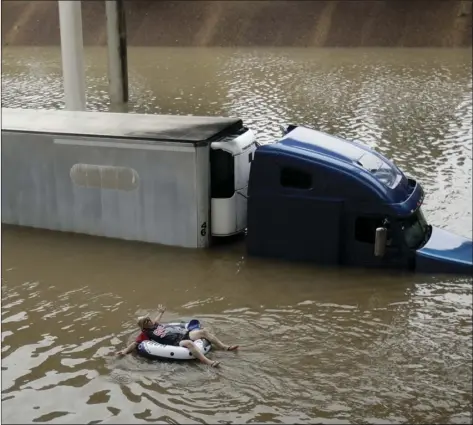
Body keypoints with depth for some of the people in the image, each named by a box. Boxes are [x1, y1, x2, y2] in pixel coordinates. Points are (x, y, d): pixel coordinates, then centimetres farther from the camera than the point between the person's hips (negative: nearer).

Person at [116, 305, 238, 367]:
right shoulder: (146, 333, -1)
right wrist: (125, 351, -22)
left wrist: (161, 313, 62)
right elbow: (135, 343, -7)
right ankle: (209, 363, -54)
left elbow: (156, 320, 45)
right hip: (176, 343, -10)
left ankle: (225, 347, -1)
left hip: (183, 334, 10)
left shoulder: (154, 325, 22)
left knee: (203, 331, -3)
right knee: (189, 343, -40)